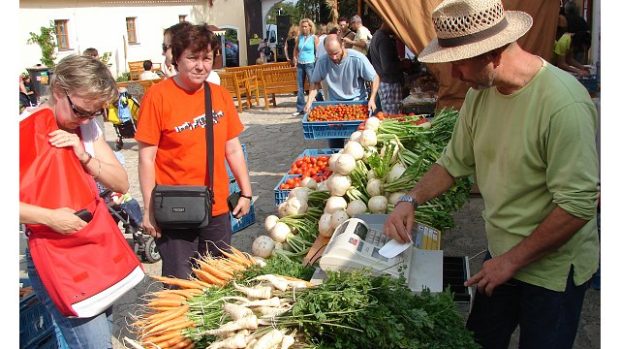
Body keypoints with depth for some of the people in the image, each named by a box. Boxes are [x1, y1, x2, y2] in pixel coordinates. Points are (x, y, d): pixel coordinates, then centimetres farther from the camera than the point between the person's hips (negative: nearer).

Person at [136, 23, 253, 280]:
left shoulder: (220, 95, 4)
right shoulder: (158, 96, -11)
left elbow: (233, 149, 10)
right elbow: (146, 157, -10)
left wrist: (246, 192, 10)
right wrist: (150, 209, -11)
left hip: (217, 208, 5)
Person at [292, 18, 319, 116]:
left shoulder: (314, 38, -5)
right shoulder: (299, 38, 9)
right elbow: (296, 50, 22)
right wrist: (295, 58, 8)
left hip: (310, 64, -5)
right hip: (300, 64, 5)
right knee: (300, 87, 7)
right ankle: (300, 108, 13)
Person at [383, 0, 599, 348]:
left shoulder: (564, 103, -27)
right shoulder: (480, 92, -4)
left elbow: (578, 205, -26)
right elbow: (455, 162, 7)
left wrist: (513, 260, -19)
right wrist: (411, 200, -7)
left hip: (553, 269, -6)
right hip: (501, 256, 7)